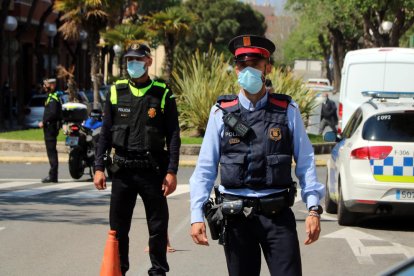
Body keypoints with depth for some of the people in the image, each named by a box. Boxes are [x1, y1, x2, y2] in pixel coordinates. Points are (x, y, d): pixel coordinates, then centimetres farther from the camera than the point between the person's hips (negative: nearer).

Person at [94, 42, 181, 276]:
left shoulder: (163, 94, 1)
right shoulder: (116, 92, 7)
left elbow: (173, 135, 0)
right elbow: (105, 133, 9)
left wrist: (172, 171, -7)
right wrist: (99, 167, 2)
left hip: (153, 169, -2)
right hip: (122, 169, 2)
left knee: (158, 227, 2)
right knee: (118, 226, 6)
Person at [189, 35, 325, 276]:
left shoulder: (287, 110, 5)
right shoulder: (222, 113, 6)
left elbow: (305, 162, 5)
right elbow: (205, 167, 6)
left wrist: (314, 209, -4)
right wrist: (197, 215, -1)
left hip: (277, 213, -1)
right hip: (236, 217, 1)